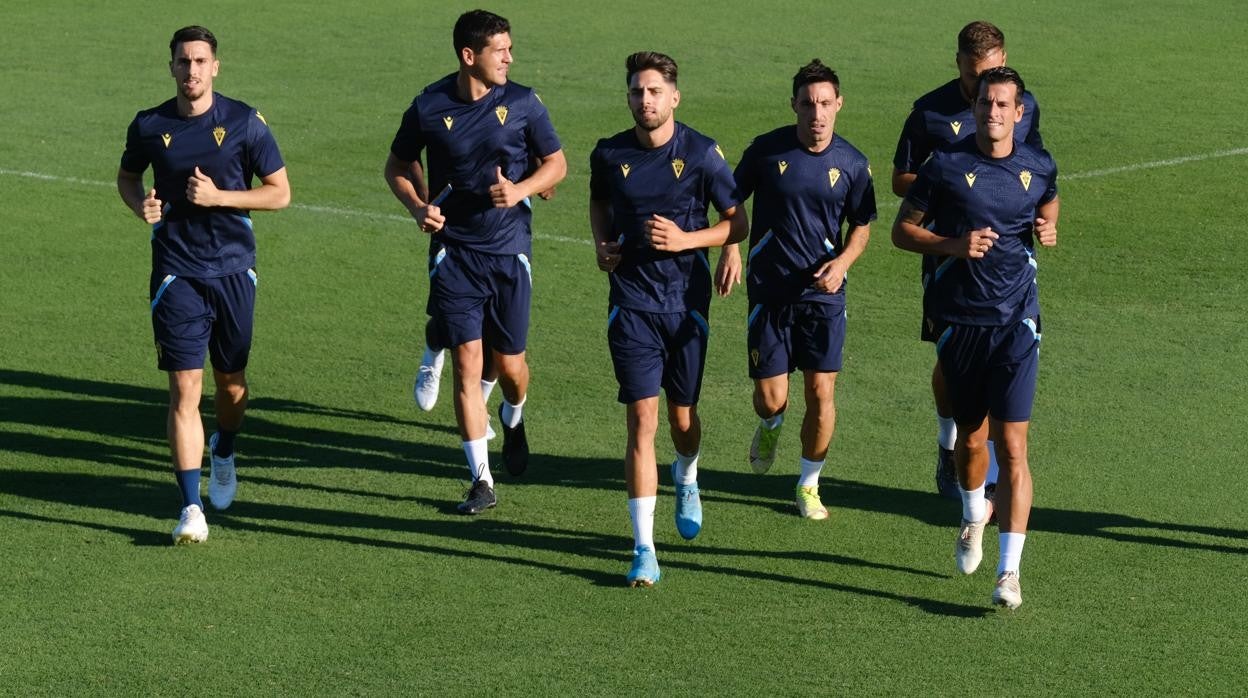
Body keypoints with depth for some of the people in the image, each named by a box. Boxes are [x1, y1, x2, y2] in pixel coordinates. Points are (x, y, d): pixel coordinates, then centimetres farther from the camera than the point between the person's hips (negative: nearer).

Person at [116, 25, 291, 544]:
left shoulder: (244, 123, -4)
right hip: (177, 275, 0)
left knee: (231, 384, 13)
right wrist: (140, 204, -4)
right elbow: (127, 176, 20)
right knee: (184, 389, -9)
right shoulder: (149, 126, 1)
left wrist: (218, 196, -14)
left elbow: (280, 192, -1)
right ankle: (191, 507, -8)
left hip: (234, 271, 0)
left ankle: (224, 453, 46)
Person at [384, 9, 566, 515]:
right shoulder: (429, 107, -4)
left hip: (509, 250, 0)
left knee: (509, 364, 6)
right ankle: (481, 481, 1)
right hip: (454, 251, 0)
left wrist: (521, 190, -13)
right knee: (467, 365, -5)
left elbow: (556, 163, 6)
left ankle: (513, 421, 43)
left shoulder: (522, 103, -4)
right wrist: (417, 206, -8)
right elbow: (397, 166, 11)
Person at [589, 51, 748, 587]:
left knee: (682, 416, 11)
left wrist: (686, 240, -16)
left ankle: (686, 479, 50)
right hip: (632, 304, 0)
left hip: (687, 301, 0)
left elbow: (739, 223, -1)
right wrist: (602, 245, 3)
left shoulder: (702, 154, -7)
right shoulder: (609, 155, 0)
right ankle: (644, 549, -9)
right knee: (642, 419, -9)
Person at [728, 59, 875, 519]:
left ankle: (809, 485, 16)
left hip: (823, 292, 1)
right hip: (769, 291, -1)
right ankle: (770, 426, 37)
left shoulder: (851, 163, -3)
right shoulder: (767, 150, -6)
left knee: (820, 392, -4)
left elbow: (861, 226, 9)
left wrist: (842, 262, -9)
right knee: (771, 397, -2)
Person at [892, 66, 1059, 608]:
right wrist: (953, 245, -16)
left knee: (1012, 446, -10)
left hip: (1015, 321, 0)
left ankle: (1009, 571, -10)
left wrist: (1048, 230, 2)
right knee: (970, 438, 12)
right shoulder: (946, 166, -5)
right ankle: (973, 518, 45)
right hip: (958, 319, 0)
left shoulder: (1039, 168, 3)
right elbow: (902, 229, 1)